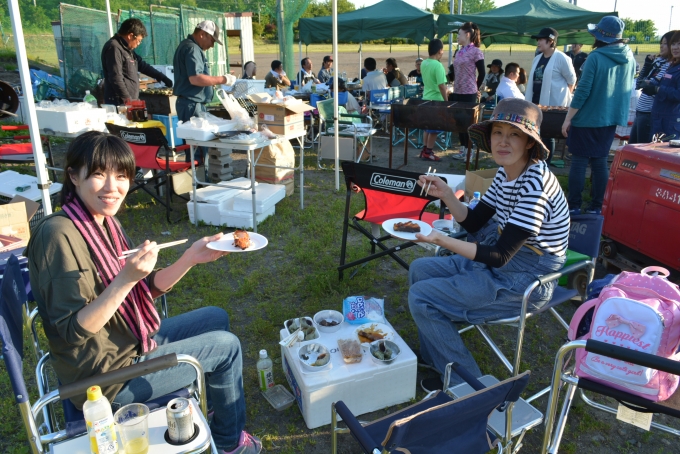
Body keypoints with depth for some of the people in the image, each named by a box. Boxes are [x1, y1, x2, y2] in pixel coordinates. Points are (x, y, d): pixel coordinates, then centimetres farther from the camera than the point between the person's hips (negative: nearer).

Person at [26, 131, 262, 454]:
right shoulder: (58, 234, -26)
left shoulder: (105, 223, 0)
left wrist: (191, 258, -10)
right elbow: (72, 331, -27)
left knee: (216, 318, 20)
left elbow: (148, 288, 3)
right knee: (227, 345, 0)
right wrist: (125, 279, -36)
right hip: (106, 378, -9)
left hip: (130, 342, 9)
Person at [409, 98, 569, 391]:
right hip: (502, 260, 10)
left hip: (525, 280, -9)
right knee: (419, 270, 13)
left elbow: (500, 256, -28)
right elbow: (474, 223, 7)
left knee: (421, 298, -10)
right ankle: (434, 357, 27)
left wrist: (441, 240, -33)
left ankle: (465, 381, 8)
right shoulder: (505, 173, 1)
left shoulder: (535, 184, -27)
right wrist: (446, 194, -8)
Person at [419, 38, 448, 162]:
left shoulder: (424, 63, 5)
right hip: (436, 100, -8)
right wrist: (446, 100, -14)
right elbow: (441, 86, -20)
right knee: (434, 128, 0)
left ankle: (424, 149, 20)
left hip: (426, 99, 8)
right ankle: (428, 153, 4)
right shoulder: (438, 65, -19)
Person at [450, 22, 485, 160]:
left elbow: (481, 74, -6)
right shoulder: (459, 52, 13)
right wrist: (451, 89, 12)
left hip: (468, 93, -7)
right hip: (457, 92, 7)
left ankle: (469, 151, 8)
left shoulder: (476, 52, -9)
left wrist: (476, 89, 3)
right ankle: (463, 149, 19)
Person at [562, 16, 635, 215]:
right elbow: (629, 89, 15)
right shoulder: (630, 57, 4)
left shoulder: (596, 57, -15)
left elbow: (583, 90, -16)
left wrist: (568, 118, -10)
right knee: (600, 162, 11)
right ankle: (596, 207, 14)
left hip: (588, 118, -6)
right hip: (612, 118, 6)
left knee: (579, 161, 2)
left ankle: (573, 206, 5)